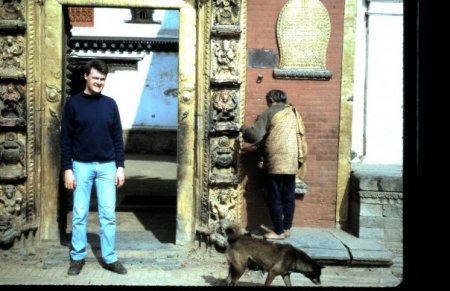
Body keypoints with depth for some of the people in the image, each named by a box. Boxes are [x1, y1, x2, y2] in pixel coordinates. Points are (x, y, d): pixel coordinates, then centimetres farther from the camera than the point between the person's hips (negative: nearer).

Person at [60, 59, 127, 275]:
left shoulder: (110, 104, 5)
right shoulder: (73, 103, -1)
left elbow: (117, 137, 7)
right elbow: (66, 139, -2)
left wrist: (120, 166, 1)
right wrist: (67, 169, -8)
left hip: (107, 166, 2)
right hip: (81, 166, -2)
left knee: (108, 215, 4)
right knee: (79, 215, 5)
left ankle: (109, 258, 13)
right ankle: (77, 257, 18)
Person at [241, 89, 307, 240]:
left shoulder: (269, 113, -4)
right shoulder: (294, 112, 16)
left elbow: (255, 135, -12)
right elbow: (300, 135, 19)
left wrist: (244, 129, 6)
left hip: (276, 162, -7)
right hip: (292, 161, 7)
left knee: (274, 198, 0)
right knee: (289, 197, 12)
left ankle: (279, 231, 4)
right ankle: (287, 228, 19)